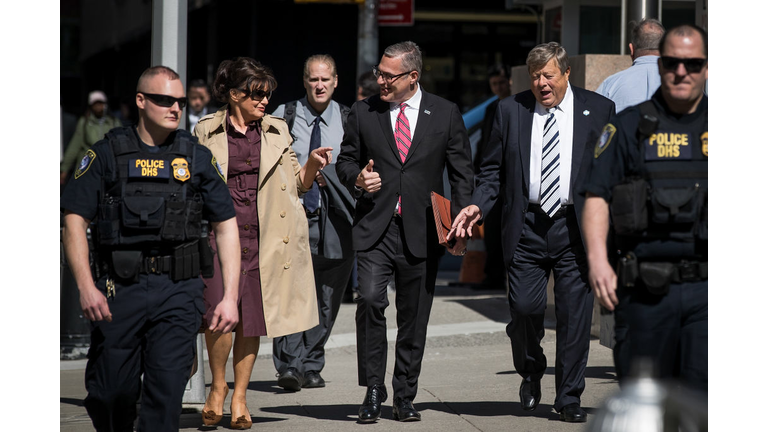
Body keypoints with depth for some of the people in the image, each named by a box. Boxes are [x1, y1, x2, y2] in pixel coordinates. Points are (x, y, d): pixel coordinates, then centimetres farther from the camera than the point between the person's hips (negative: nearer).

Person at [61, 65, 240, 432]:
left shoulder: (197, 157, 10)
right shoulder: (107, 154, 4)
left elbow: (226, 226, 10)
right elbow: (75, 220, 1)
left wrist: (230, 296, 2)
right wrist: (86, 287, -11)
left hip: (179, 291, 1)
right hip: (120, 288, -1)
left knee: (166, 394, -7)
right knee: (112, 393, 4)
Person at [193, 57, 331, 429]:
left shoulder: (276, 131, 12)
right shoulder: (207, 132, 7)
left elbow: (298, 184, 14)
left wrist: (312, 164, -5)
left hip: (263, 237, 2)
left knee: (251, 318, 3)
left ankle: (239, 397, 15)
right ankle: (218, 387, 6)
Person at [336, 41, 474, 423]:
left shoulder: (446, 114, 5)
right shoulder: (363, 113, 6)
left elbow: (462, 174, 7)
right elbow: (345, 160, 16)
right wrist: (357, 179, -7)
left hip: (422, 231, 0)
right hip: (375, 229, 0)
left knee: (414, 318, 5)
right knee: (370, 300, -17)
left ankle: (404, 398, 18)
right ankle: (373, 391, -5)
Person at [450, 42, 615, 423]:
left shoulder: (598, 109, 5)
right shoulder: (510, 110, 8)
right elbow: (493, 170, 11)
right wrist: (478, 206, -5)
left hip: (576, 226, -1)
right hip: (526, 227, 1)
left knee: (574, 313, 0)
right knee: (524, 307, -5)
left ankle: (569, 399, 11)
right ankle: (530, 373, 25)